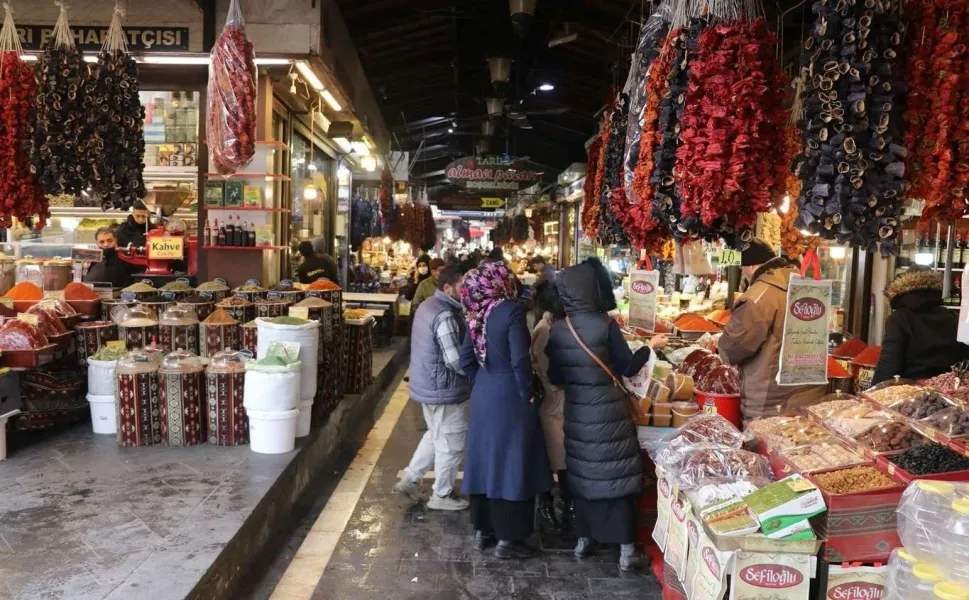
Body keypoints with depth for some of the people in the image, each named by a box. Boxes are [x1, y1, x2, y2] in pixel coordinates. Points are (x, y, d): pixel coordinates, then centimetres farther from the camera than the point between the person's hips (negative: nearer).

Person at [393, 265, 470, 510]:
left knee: (436, 436, 24)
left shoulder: (429, 305, 9)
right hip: (445, 388, -10)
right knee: (451, 443, 5)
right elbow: (455, 359, -26)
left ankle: (409, 479, 30)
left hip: (429, 384, 10)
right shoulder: (445, 315, -24)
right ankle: (442, 496, 18)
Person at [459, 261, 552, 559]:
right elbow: (520, 361, -21)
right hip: (510, 397, -7)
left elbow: (466, 359, 7)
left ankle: (482, 530, 27)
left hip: (483, 395, 7)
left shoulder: (477, 314, 3)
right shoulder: (511, 310, -17)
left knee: (485, 460, 15)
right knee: (510, 464, 4)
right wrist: (528, 395, -9)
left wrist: (480, 385, 16)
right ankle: (508, 539, 14)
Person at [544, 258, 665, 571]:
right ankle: (626, 549, 12)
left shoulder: (557, 330, -3)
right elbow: (629, 367, -6)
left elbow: (555, 377, 4)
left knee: (583, 473, 16)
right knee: (617, 474, 5)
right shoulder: (605, 325, -16)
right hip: (607, 412, -4)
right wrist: (650, 346, 10)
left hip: (576, 413, 4)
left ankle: (583, 539, 28)